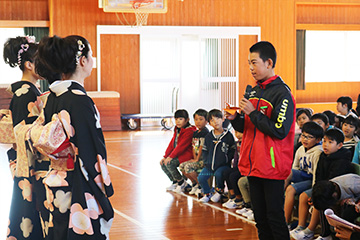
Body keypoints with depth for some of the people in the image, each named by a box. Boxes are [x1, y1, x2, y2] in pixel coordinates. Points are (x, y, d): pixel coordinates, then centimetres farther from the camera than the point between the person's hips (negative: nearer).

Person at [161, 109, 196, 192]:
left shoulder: (189, 131, -17)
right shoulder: (177, 130, 14)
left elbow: (181, 146, -24)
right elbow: (172, 144, 12)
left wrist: (171, 157, -27)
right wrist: (165, 156, 2)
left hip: (186, 155, -10)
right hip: (178, 154, 10)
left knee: (169, 163, -26)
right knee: (162, 163, -3)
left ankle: (182, 182, -9)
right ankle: (175, 182, 8)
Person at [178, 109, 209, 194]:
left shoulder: (205, 132, -14)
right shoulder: (195, 133, 14)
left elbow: (202, 147, -17)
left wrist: (197, 159, -14)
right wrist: (195, 158, 2)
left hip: (204, 159, -9)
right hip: (197, 158, 9)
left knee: (188, 167, -24)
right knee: (182, 166, 0)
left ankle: (201, 185, -9)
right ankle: (194, 183, 8)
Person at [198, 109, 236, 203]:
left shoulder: (228, 136, -3)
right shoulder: (208, 137, 10)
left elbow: (233, 151, -3)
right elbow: (205, 150, 16)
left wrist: (226, 159, -12)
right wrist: (206, 161, 2)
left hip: (223, 165, -5)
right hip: (210, 165, 5)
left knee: (218, 174, -33)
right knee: (200, 177, -12)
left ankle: (219, 191, -3)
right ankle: (207, 193, 14)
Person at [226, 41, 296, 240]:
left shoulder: (282, 93, -12)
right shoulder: (254, 91, 13)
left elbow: (279, 131, -20)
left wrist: (253, 113, -17)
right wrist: (235, 119, -1)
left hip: (272, 167, -8)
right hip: (253, 164, 8)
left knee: (274, 217, -3)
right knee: (260, 217, 13)